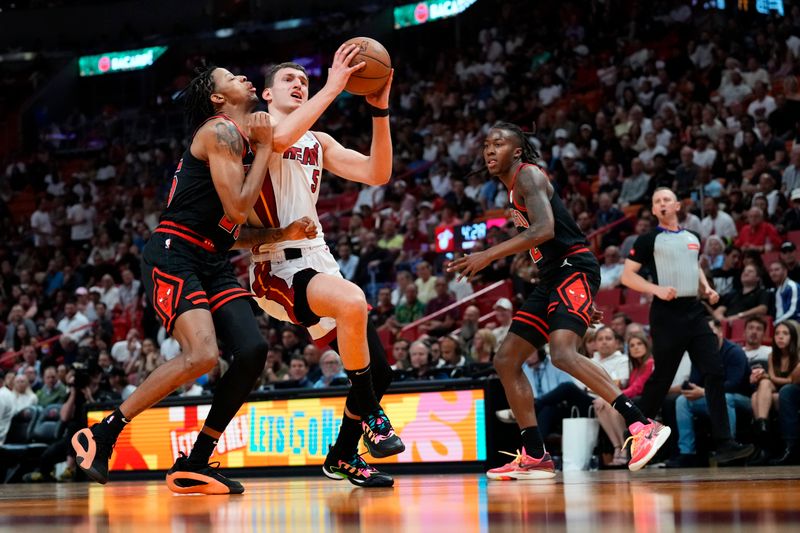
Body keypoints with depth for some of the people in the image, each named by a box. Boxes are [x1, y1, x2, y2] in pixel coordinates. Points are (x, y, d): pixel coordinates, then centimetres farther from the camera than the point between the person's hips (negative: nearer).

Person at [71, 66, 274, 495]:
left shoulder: (250, 137, 20)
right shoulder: (221, 131, -9)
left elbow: (241, 226, 24)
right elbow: (237, 208, -18)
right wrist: (264, 147, -10)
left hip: (213, 262, 9)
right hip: (173, 255, -9)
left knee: (253, 351, -7)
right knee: (201, 354, -24)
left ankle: (194, 466, 1)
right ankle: (100, 436, -11)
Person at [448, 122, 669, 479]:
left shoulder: (528, 174, -8)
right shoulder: (514, 187, 21)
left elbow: (544, 230, -25)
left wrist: (489, 256, -27)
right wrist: (582, 302, 26)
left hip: (574, 269, -10)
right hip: (553, 278, 10)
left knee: (563, 353, -29)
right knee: (506, 360, 8)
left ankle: (643, 427, -30)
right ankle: (535, 458, 10)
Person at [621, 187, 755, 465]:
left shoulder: (692, 239, 15)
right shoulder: (649, 240, 0)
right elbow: (627, 276, -3)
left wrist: (706, 288, 12)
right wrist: (656, 289, -18)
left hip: (694, 312, 5)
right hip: (666, 314, -5)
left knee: (715, 374, -7)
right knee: (661, 379, 0)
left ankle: (724, 444, -9)